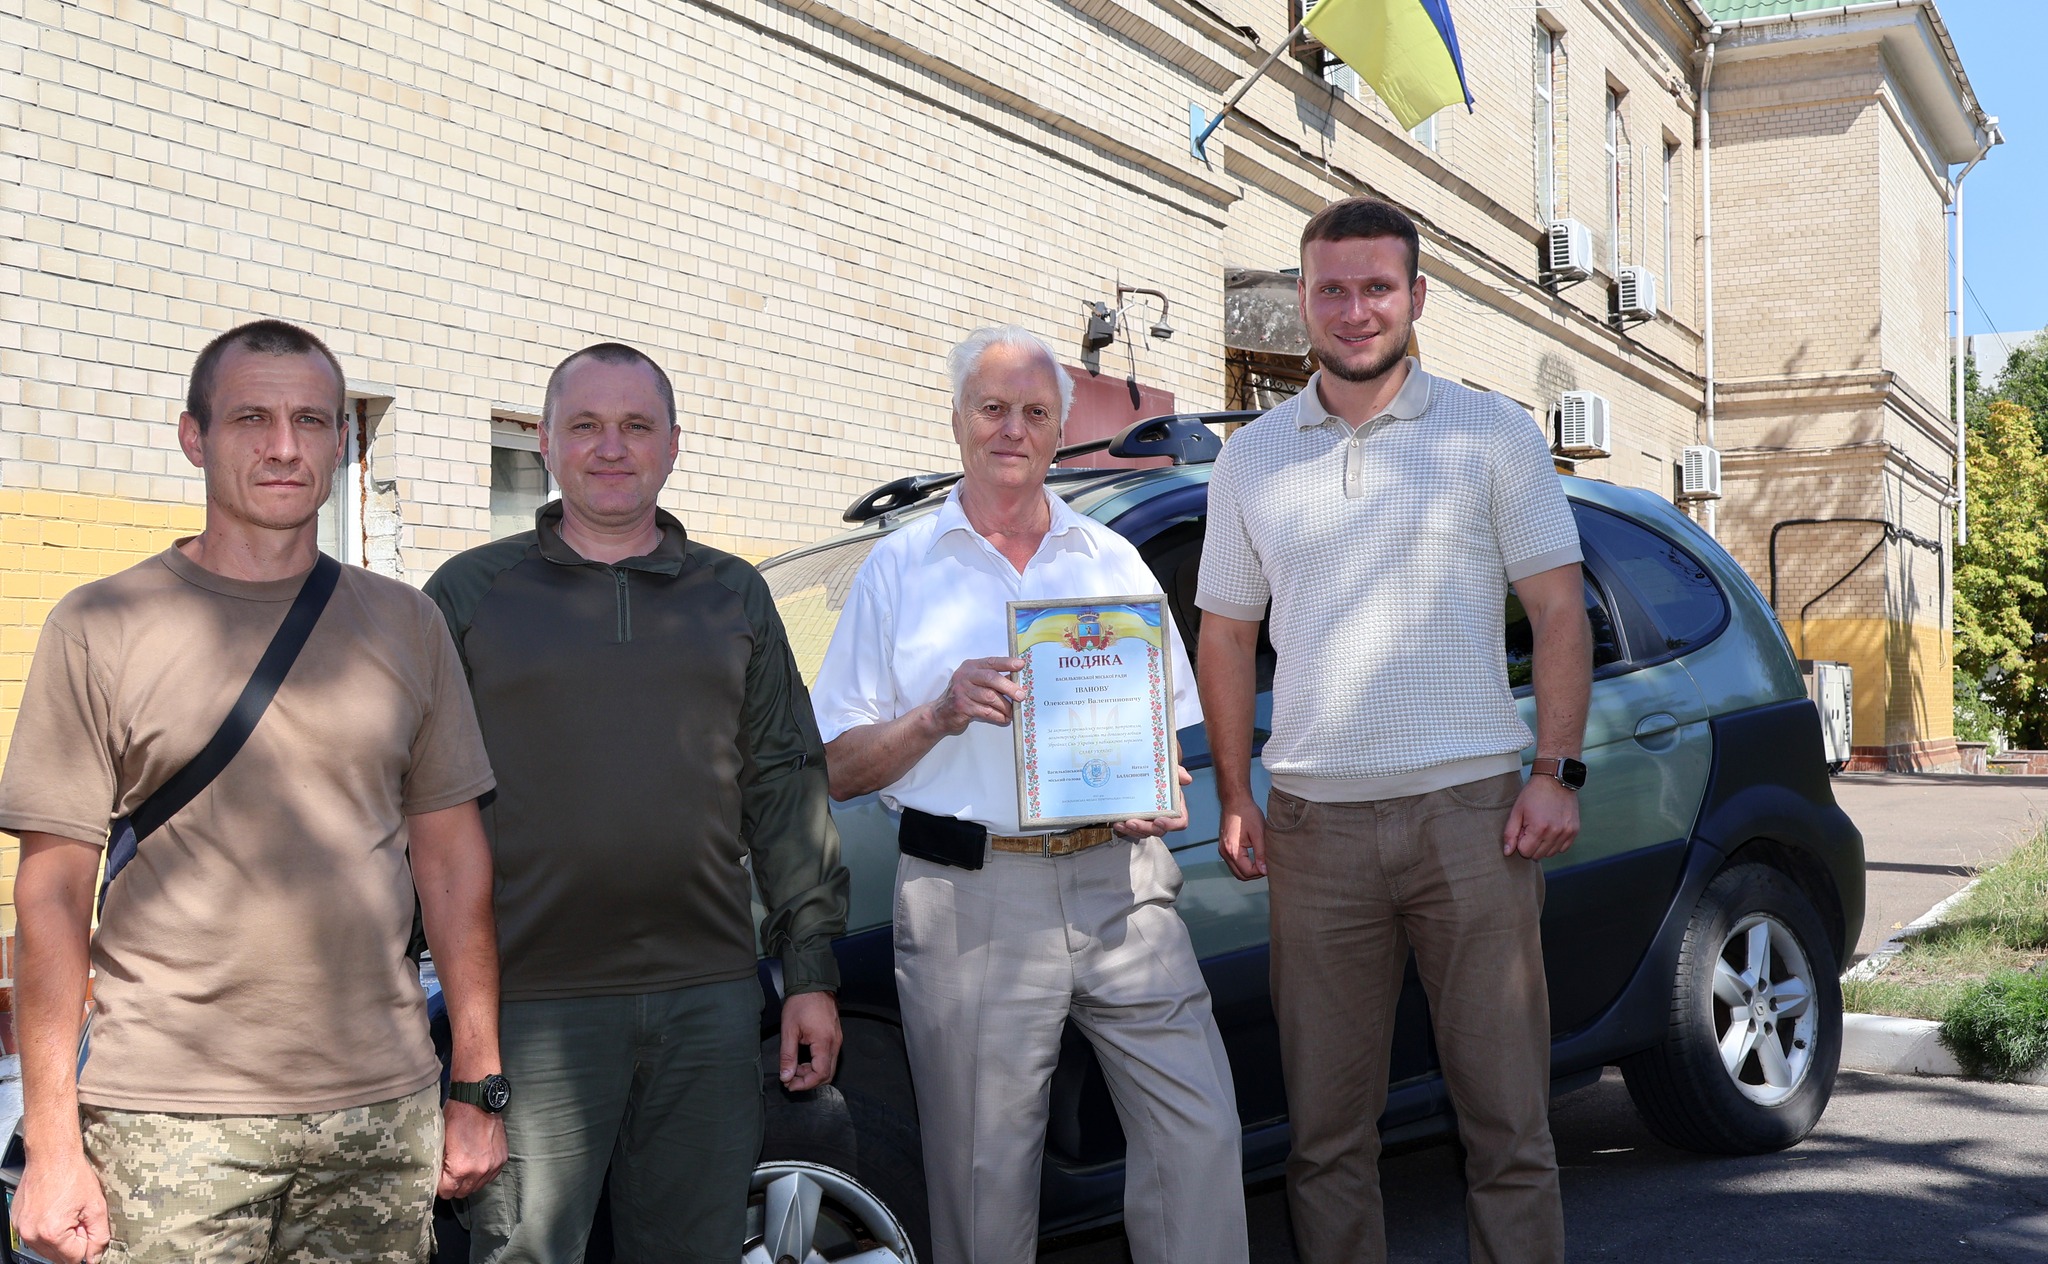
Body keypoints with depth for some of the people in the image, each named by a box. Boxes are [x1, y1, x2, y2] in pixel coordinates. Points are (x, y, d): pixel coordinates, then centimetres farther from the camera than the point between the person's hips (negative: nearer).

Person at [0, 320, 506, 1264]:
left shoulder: (405, 625, 9)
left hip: (382, 1112, 3)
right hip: (169, 1119, -2)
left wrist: (478, 1085, 8)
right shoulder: (100, 628, 0)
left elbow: (451, 856, 11)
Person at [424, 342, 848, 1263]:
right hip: (533, 1000, -2)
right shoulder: (470, 592, 6)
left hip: (709, 997, 3)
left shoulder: (736, 598, 13)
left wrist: (812, 967, 7)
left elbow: (786, 787, 12)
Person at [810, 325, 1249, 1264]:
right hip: (971, 902, -2)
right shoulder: (898, 570, 9)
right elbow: (838, 767, 5)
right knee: (987, 1182, 3)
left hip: (1121, 885, 2)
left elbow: (1170, 723, 21)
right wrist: (937, 716, -12)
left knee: (1200, 1134, -5)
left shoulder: (1112, 561, 16)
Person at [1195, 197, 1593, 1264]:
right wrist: (1236, 799, 7)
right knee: (1326, 1126, 8)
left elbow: (1559, 616, 4)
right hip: (1315, 824, 2)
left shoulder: (1491, 434, 5)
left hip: (1470, 811, -2)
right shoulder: (1251, 459, 11)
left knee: (1507, 1114, 1)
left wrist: (1556, 772, -7)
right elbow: (1226, 636, 15)